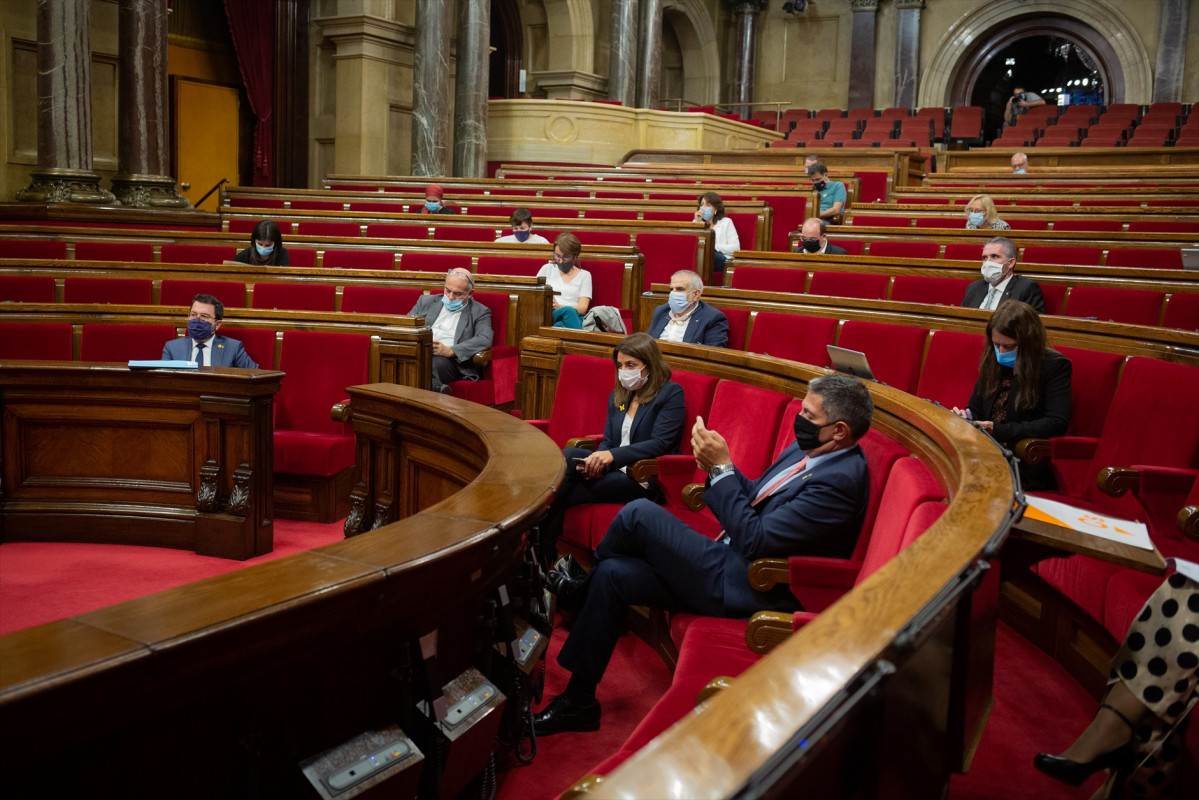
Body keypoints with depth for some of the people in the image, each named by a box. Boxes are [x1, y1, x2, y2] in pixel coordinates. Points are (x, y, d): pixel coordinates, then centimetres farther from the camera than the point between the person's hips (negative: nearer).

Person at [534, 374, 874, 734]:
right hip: (732, 564, 10)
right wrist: (718, 468, -3)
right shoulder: (808, 449, 8)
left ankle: (580, 592, 15)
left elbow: (755, 540, -25)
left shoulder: (839, 480, -22)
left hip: (745, 589, -10)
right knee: (613, 574, 0)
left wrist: (721, 468, -21)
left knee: (640, 513, -16)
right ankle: (578, 702, 10)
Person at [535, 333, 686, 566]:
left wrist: (613, 455, -24)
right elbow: (607, 442, 15)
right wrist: (597, 462, -11)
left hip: (644, 480, -6)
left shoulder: (671, 394, -3)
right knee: (567, 456, -25)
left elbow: (660, 443, -14)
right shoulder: (617, 396, 19)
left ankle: (543, 553, -15)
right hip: (614, 471, 6)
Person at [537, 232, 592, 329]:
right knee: (568, 310, -38)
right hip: (547, 315, 0)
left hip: (575, 318, 0)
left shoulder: (584, 275, 17)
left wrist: (559, 306, -16)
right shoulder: (547, 269, 22)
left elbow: (583, 308, 5)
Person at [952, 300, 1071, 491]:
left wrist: (999, 430, -18)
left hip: (1026, 469, -6)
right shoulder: (994, 362, 16)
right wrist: (966, 417, -1)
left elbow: (1057, 423, -12)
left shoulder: (1055, 366, -2)